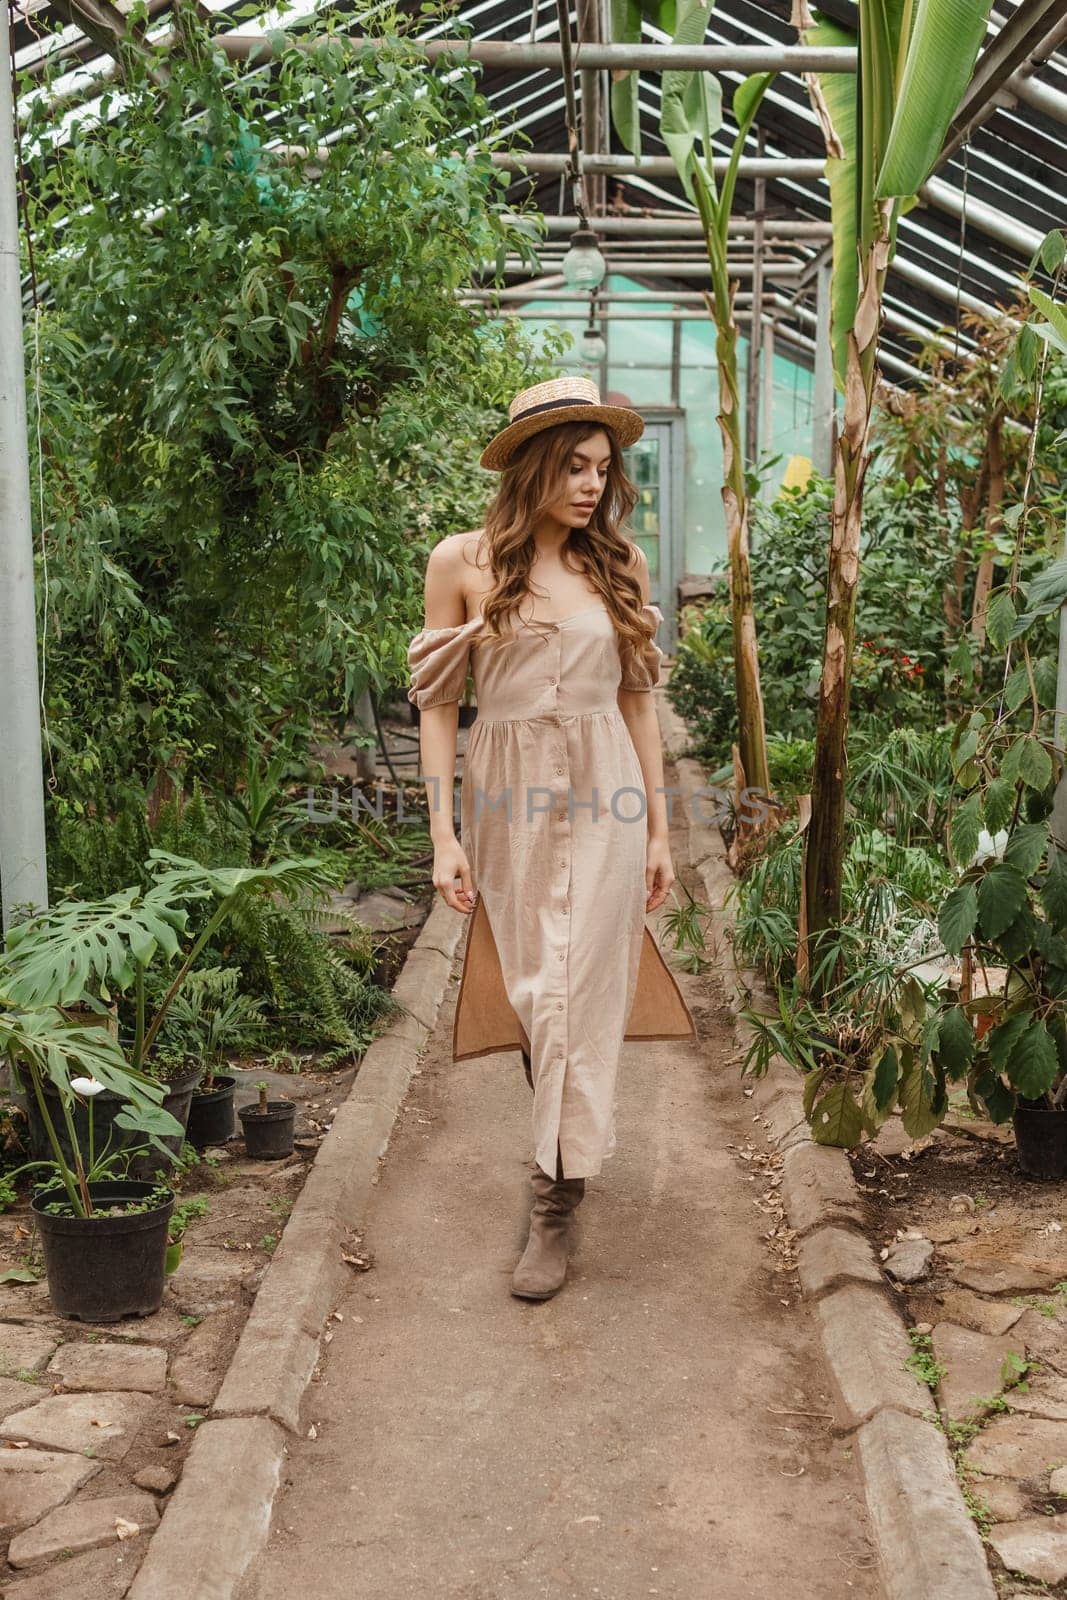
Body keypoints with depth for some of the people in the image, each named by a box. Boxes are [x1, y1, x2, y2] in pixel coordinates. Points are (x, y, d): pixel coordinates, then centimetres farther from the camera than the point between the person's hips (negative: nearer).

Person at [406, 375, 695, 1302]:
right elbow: (437, 703, -1)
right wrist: (444, 837, -6)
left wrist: (658, 831, 8)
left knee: (582, 999, -3)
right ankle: (566, 1146, 31)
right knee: (530, 992, 8)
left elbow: (638, 698, 9)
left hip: (603, 802, 0)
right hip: (508, 803, 0)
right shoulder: (463, 563, -2)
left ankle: (555, 1208, 5)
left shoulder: (619, 563, 4)